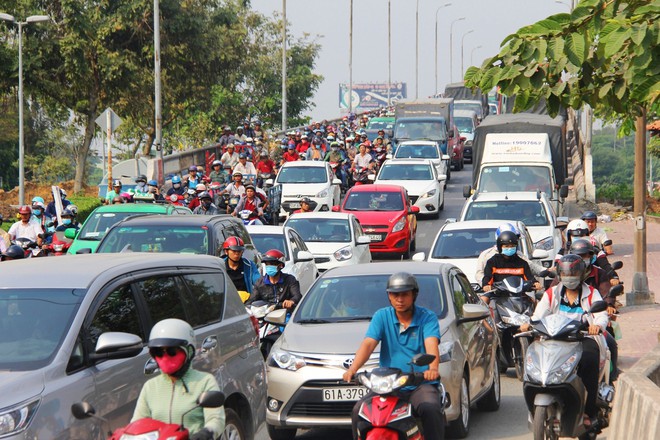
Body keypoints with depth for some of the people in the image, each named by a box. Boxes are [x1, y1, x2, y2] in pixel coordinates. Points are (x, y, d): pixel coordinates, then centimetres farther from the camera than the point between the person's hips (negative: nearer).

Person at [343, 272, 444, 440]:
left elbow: (431, 345, -15)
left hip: (421, 384, -2)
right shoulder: (382, 316, 9)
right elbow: (368, 344, -5)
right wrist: (352, 369, -24)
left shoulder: (427, 317, 3)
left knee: (430, 409, -33)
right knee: (359, 410, -21)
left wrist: (433, 369, -38)